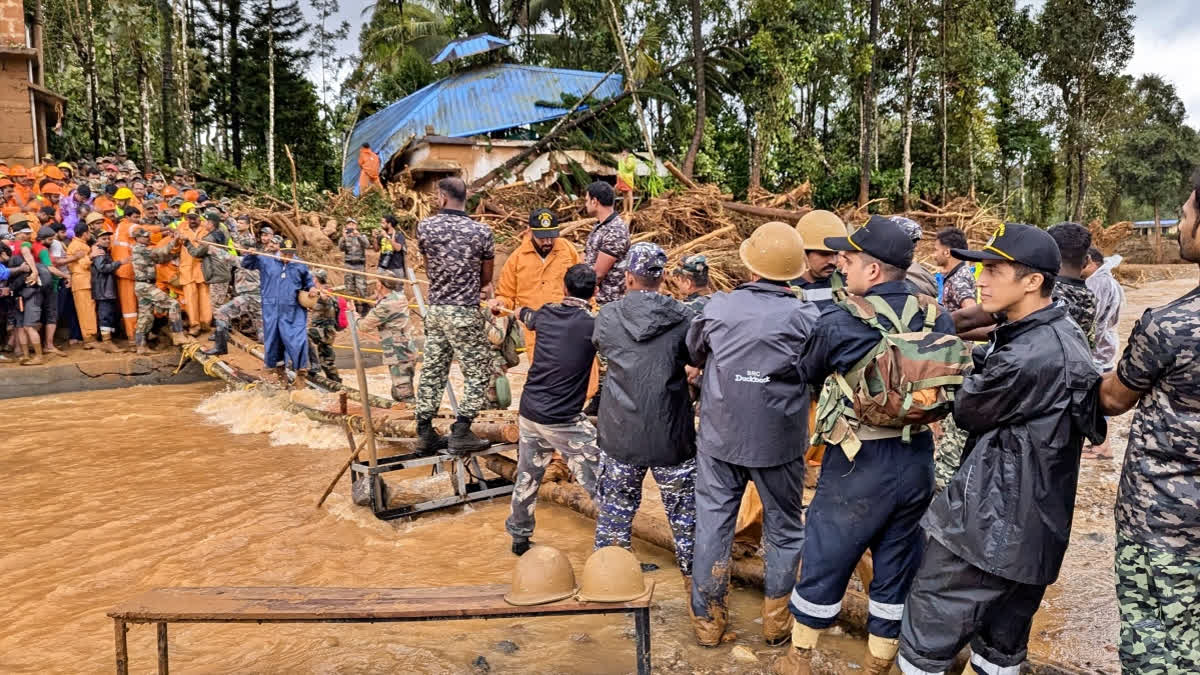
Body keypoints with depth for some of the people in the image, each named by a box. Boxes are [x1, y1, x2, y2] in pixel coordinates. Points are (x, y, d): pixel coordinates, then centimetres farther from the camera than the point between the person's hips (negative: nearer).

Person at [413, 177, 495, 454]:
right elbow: (487, 277, 3)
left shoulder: (424, 227, 0)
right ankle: (460, 433, 3)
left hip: (434, 309, 5)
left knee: (432, 371, 12)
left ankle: (425, 433, 17)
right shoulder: (481, 231, -7)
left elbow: (429, 266, 10)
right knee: (477, 372, 6)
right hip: (465, 313, -4)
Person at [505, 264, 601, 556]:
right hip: (564, 422, -6)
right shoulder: (593, 325, -16)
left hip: (529, 413, 7)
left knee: (527, 477, 22)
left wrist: (520, 310, 50)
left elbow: (529, 317, 28)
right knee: (600, 484, 3)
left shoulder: (547, 313, 4)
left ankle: (519, 538, 36)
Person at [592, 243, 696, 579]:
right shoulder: (683, 317, -10)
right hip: (672, 437, -1)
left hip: (620, 435, 1)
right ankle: (694, 574, 28)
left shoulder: (607, 317, -6)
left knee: (614, 512, 16)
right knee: (684, 512, 15)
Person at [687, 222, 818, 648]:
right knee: (784, 530, 18)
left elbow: (694, 354, 9)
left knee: (712, 524, 13)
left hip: (720, 437, 1)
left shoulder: (719, 307, -9)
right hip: (779, 442, -1)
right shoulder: (805, 317, -15)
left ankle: (707, 620, 23)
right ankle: (776, 621, 26)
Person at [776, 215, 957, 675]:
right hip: (917, 459, 5)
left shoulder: (839, 322, -15)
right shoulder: (937, 317, -2)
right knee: (897, 568, 17)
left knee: (824, 562, 13)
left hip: (859, 463, -4)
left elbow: (805, 375, 2)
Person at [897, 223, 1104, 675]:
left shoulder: (1027, 358, -26)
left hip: (991, 525, -10)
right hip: (1036, 525, 10)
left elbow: (967, 412, -11)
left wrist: (969, 368, 6)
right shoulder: (1065, 335, 6)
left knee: (928, 633, 5)